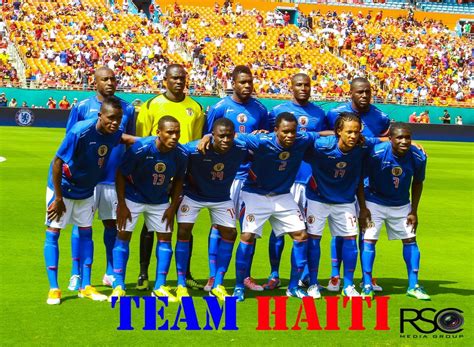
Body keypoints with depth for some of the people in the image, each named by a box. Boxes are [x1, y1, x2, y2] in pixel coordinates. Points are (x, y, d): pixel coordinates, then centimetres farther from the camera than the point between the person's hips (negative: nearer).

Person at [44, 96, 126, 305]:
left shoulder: (115, 134, -14)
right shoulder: (80, 132, -30)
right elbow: (57, 163, -25)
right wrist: (58, 198, -21)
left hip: (86, 190, 6)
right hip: (62, 187, -6)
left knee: (86, 232, 8)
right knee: (53, 232, -5)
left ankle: (85, 287, 15)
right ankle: (53, 289, 0)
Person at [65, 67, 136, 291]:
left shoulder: (127, 109, 7)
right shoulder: (82, 107, 0)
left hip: (116, 178, 2)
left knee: (112, 223, 9)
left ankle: (111, 273, 21)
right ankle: (76, 275, 9)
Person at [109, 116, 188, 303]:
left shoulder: (180, 154, -19)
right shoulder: (140, 148, -29)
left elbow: (178, 180, 0)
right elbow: (121, 174, -18)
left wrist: (172, 207, -2)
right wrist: (121, 205, -17)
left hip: (160, 201, 3)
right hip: (133, 198, -3)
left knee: (165, 237, 1)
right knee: (123, 235, -6)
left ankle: (160, 287, 11)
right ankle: (118, 286, 3)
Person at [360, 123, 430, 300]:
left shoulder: (418, 157, -19)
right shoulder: (375, 153, -28)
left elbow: (417, 183, -1)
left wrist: (414, 211, -1)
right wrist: (362, 208, -15)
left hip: (402, 205, 3)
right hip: (375, 203, -3)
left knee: (410, 240, 4)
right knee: (369, 240, -9)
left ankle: (413, 286, 14)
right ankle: (367, 285, 2)